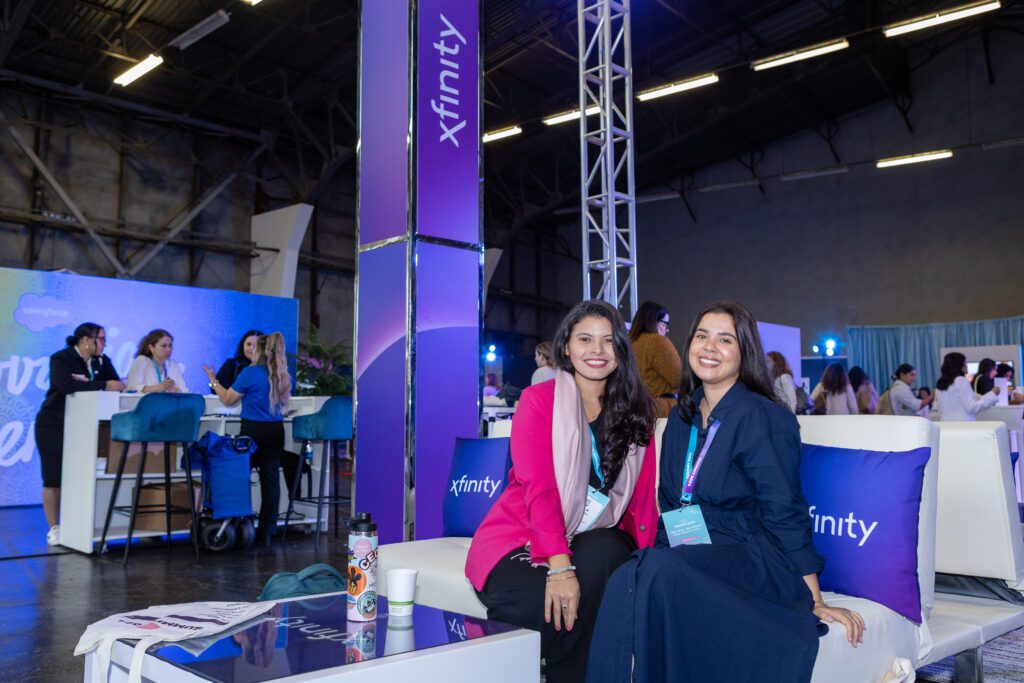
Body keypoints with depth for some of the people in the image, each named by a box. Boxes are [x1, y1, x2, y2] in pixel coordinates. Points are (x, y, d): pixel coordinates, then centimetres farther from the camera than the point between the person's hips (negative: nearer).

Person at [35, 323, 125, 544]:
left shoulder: (101, 361, 5)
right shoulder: (61, 359, -13)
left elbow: (118, 385, -6)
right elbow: (66, 385, -31)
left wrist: (86, 382, -20)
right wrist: (103, 385, -31)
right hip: (54, 425, -5)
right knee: (54, 478, -1)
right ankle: (54, 529, 6)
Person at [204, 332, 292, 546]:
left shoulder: (251, 372, -11)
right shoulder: (284, 377, 6)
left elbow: (227, 399, -3)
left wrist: (213, 380, 11)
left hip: (253, 431, -5)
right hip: (276, 432, 5)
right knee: (271, 480, 4)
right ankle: (266, 533, 7)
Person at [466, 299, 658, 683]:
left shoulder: (636, 412, 11)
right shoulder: (539, 400, -2)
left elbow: (642, 497, 6)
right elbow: (538, 487, -15)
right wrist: (560, 566, -28)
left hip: (599, 543, 4)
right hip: (522, 542, -3)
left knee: (603, 555, -32)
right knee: (555, 603, -35)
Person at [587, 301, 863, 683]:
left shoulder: (763, 417, -8)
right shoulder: (682, 416, 13)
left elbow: (784, 513, -9)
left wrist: (815, 601, -7)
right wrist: (653, 555, 5)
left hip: (753, 561, -5)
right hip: (685, 553, 5)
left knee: (658, 573, -35)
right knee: (627, 578, -29)